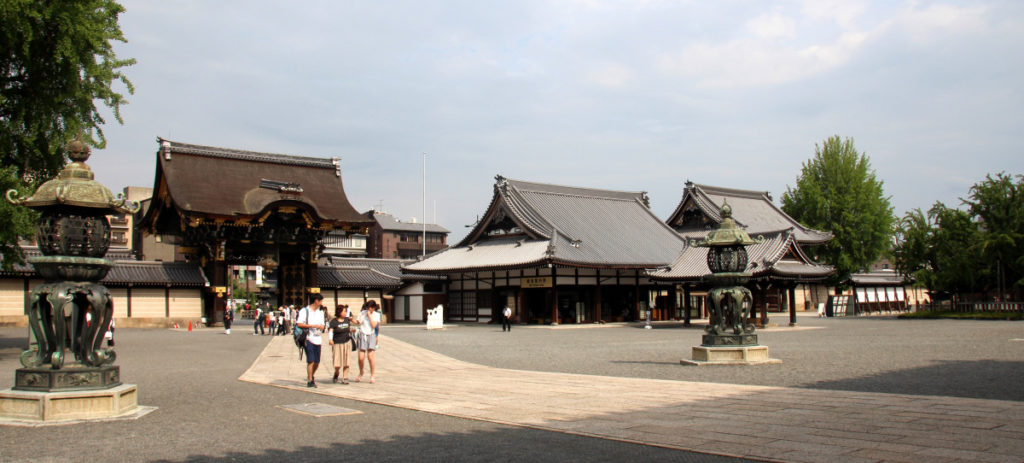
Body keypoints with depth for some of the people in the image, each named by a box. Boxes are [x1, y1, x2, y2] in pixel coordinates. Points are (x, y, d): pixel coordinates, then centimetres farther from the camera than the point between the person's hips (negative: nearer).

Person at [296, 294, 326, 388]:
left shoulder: (320, 312, 18)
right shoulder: (304, 311, -3)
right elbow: (299, 324, -12)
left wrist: (320, 327, -4)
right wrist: (312, 325, -14)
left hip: (318, 339, 6)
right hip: (309, 338, -6)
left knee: (317, 362, 7)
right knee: (311, 361, -9)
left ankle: (311, 376, 30)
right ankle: (310, 381, -1)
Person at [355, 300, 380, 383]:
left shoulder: (376, 315, 3)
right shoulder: (362, 313, 4)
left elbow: (373, 325, -9)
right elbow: (358, 323, 4)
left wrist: (369, 315, -9)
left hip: (371, 336, 0)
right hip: (362, 335, 1)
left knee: (370, 357, -10)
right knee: (361, 358, -5)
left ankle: (372, 376, 4)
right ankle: (360, 374, 21)